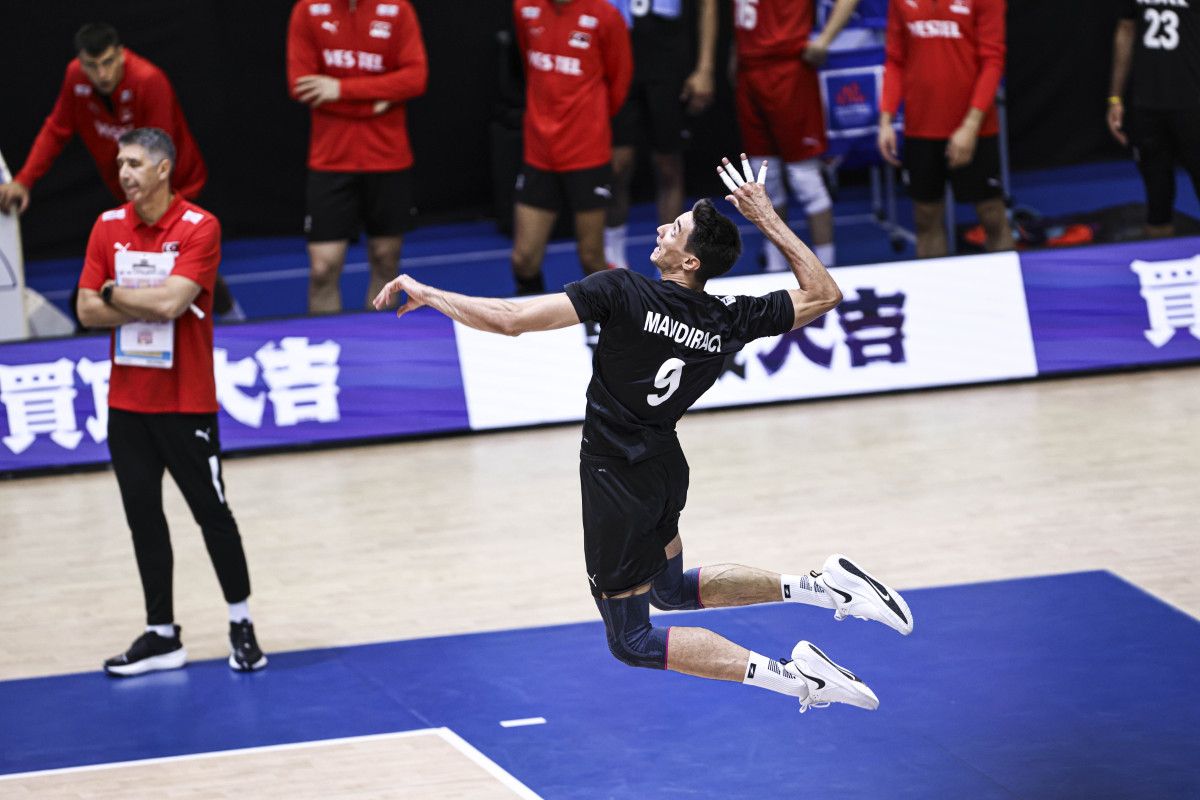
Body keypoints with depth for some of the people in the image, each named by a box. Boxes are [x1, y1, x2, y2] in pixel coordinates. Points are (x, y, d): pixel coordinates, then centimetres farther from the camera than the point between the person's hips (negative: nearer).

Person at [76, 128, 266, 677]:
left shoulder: (200, 228, -11)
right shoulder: (108, 227, 4)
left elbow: (170, 302, -23)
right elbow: (87, 310, -1)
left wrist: (114, 293, -9)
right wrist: (148, 307, -13)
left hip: (186, 401, -5)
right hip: (127, 400, 5)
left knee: (211, 512, 2)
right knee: (142, 514, 7)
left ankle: (241, 625, 16)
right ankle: (161, 636, 14)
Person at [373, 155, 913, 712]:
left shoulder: (622, 291, -22)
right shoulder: (731, 320, -7)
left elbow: (512, 319, -27)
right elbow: (823, 293, 7)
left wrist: (426, 294, -14)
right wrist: (769, 221, 7)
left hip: (618, 481, -6)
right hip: (666, 465, 7)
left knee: (633, 641, 3)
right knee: (672, 588, 33)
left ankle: (793, 677, -12)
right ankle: (818, 586, 17)